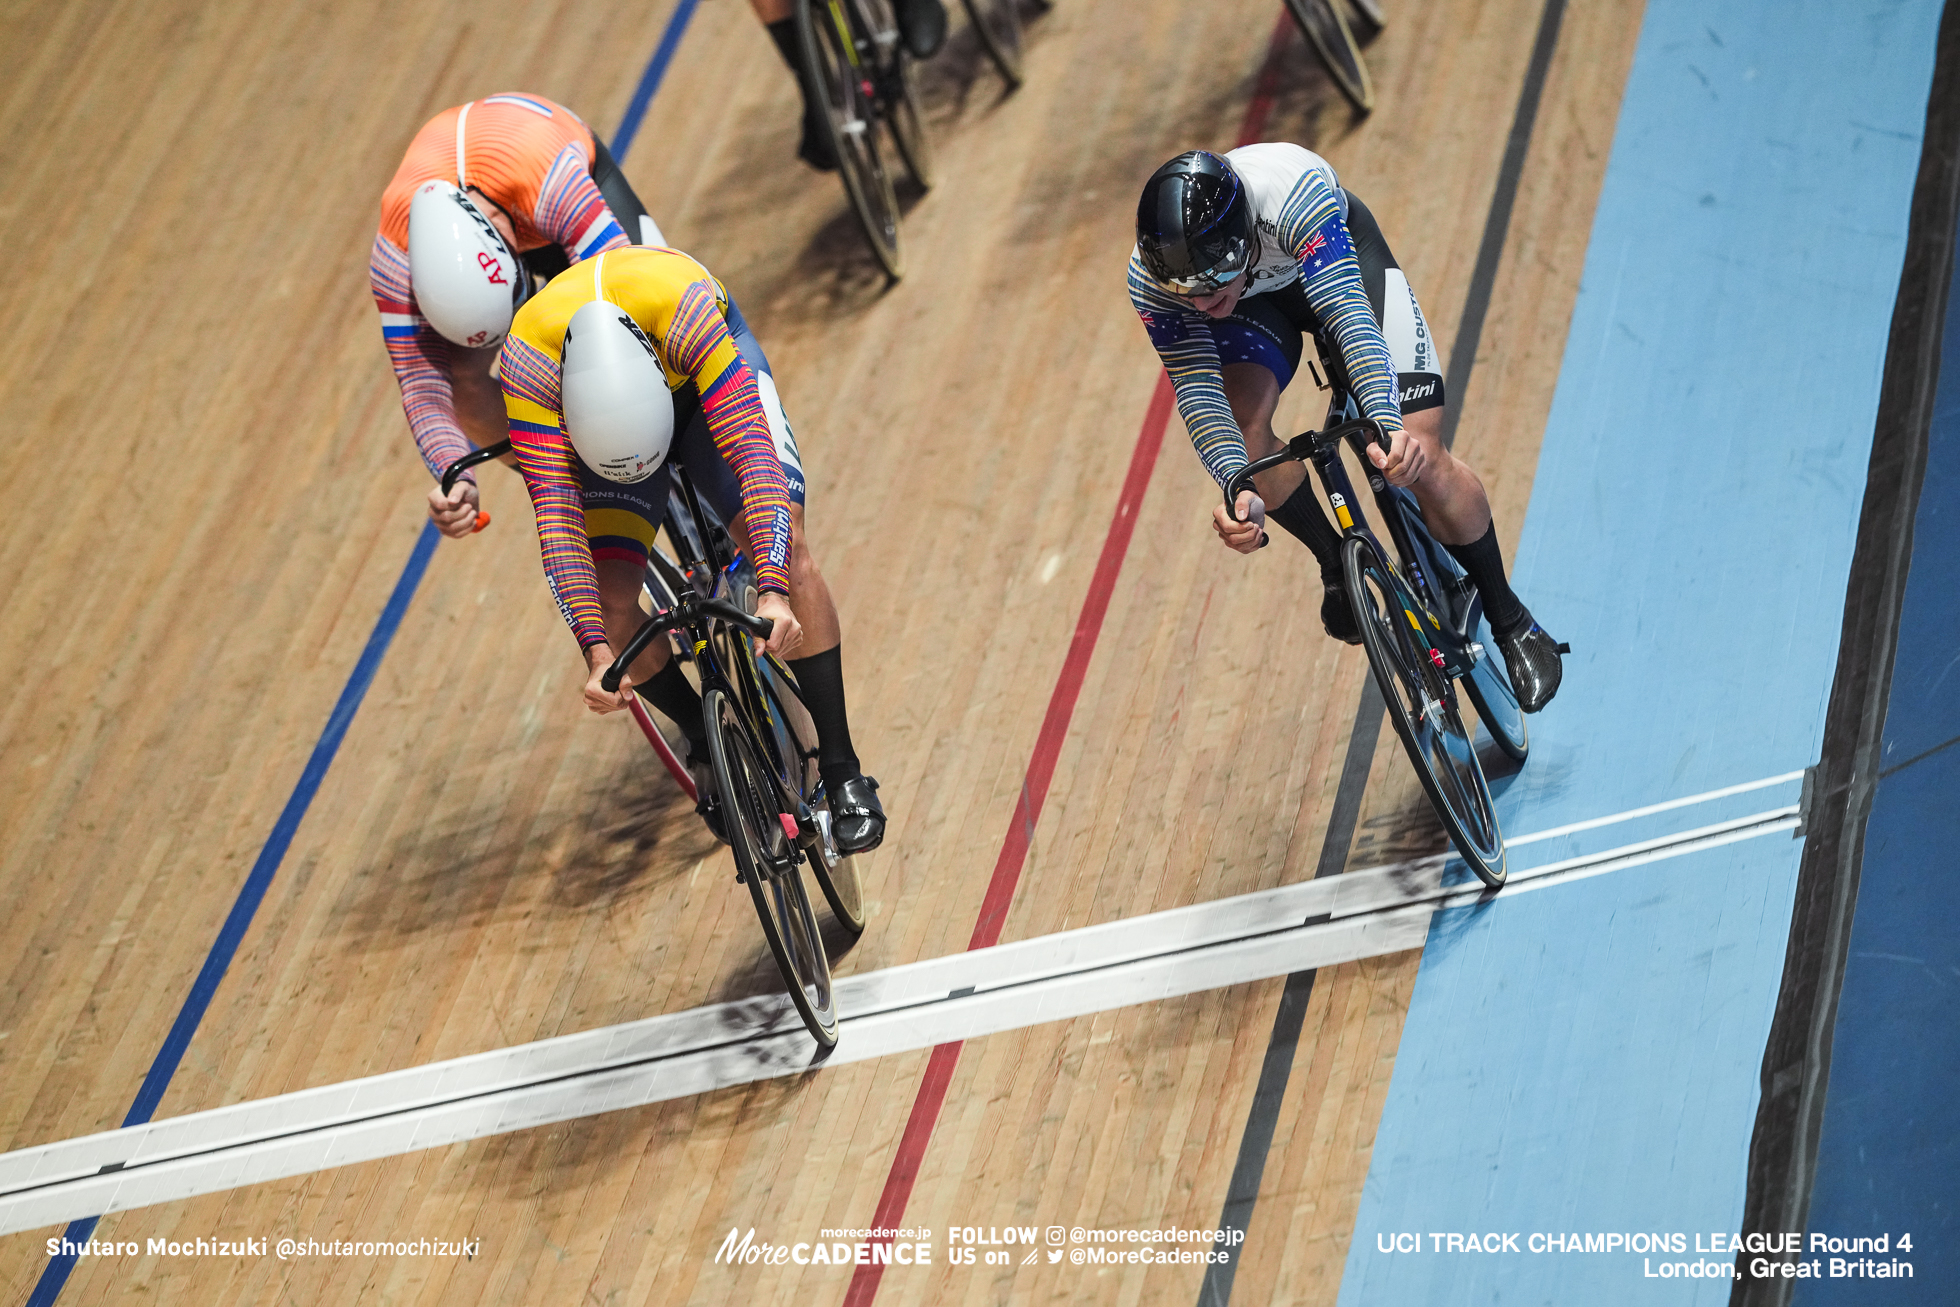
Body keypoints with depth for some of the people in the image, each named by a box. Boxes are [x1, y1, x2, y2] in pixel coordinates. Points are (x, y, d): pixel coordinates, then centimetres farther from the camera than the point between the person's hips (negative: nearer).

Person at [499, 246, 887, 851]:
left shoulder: (684, 307, -43)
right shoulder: (527, 358, -38)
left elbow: (752, 449, -45)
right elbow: (556, 511, -37)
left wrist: (774, 592, -54)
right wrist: (597, 653, -44)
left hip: (703, 376, -1)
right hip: (595, 412, 1)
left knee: (785, 546, -23)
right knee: (609, 601, -17)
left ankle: (842, 771, -10)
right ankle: (705, 739, 12)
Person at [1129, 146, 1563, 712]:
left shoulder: (1295, 195, -44)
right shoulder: (1150, 279, -33)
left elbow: (1347, 310, -49)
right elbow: (1196, 387, -33)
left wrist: (1388, 424, -62)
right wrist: (1236, 487, -49)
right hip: (1257, 299, 2)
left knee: (1420, 458, -14)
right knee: (1244, 422, -28)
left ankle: (1511, 622, 8)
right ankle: (1336, 563, 2)